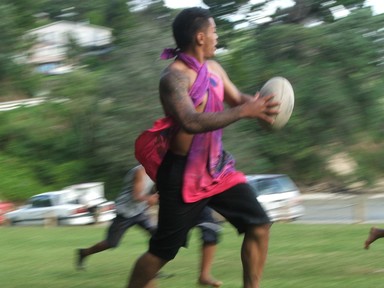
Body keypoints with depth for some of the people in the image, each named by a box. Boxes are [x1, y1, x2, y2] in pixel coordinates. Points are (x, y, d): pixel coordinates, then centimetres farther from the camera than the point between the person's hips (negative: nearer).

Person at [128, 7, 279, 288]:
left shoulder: (214, 69, 6)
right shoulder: (174, 77, -20)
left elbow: (238, 98, 19)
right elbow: (191, 122, -34)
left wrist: (258, 104, -6)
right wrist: (244, 111, -33)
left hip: (216, 166, 8)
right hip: (183, 173, -8)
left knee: (259, 226, 4)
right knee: (162, 252, 0)